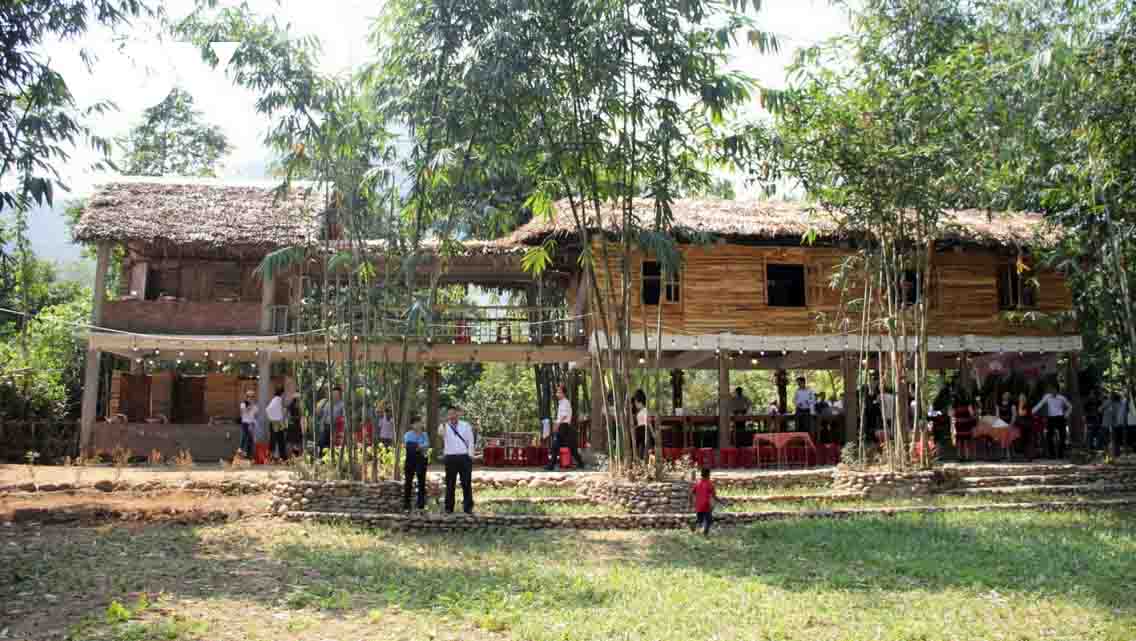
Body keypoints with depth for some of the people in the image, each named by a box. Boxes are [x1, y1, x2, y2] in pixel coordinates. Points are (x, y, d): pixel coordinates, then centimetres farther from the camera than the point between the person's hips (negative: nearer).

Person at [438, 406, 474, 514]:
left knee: (466, 483, 1)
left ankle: (468, 507, 5)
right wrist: (445, 423, -35)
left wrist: (470, 455, -3)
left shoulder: (465, 426, 9)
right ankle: (449, 507, 9)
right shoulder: (445, 426, 6)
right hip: (450, 457, 0)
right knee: (450, 484, 3)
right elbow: (440, 432, -19)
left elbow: (470, 441, 7)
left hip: (464, 457, 0)